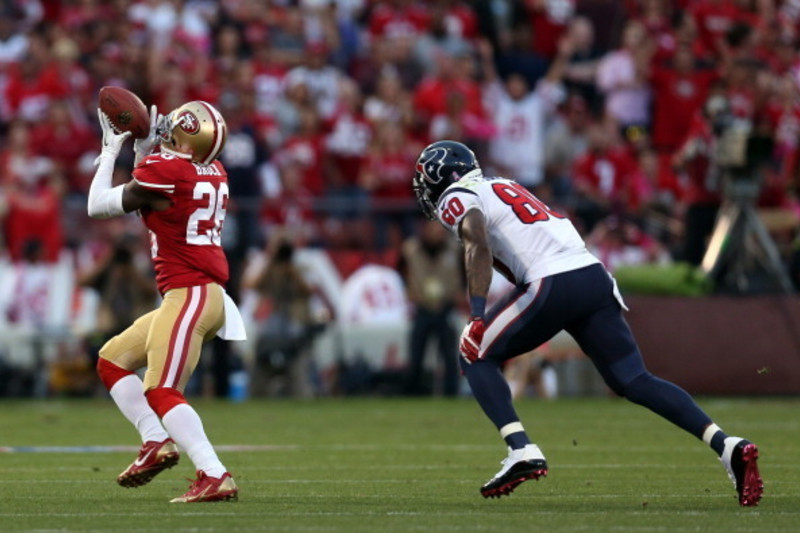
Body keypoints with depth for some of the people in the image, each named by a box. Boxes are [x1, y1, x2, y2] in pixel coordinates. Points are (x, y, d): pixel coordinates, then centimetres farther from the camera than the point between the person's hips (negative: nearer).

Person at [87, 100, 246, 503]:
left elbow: (98, 208, 0)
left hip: (188, 296, -9)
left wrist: (110, 152, 12)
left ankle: (215, 477, -22)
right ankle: (156, 442, 10)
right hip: (208, 295, 9)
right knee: (112, 359, 18)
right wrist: (144, 151, 22)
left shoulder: (164, 170, -12)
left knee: (161, 391, -13)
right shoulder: (214, 173, 12)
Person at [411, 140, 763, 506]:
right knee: (634, 380, 6)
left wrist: (477, 316, -18)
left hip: (552, 284, -7)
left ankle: (521, 451, -8)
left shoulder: (456, 199, 6)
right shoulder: (504, 187, 32)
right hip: (595, 275, 7)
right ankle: (729, 446, -9)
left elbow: (478, 246, -12)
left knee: (476, 356, 9)